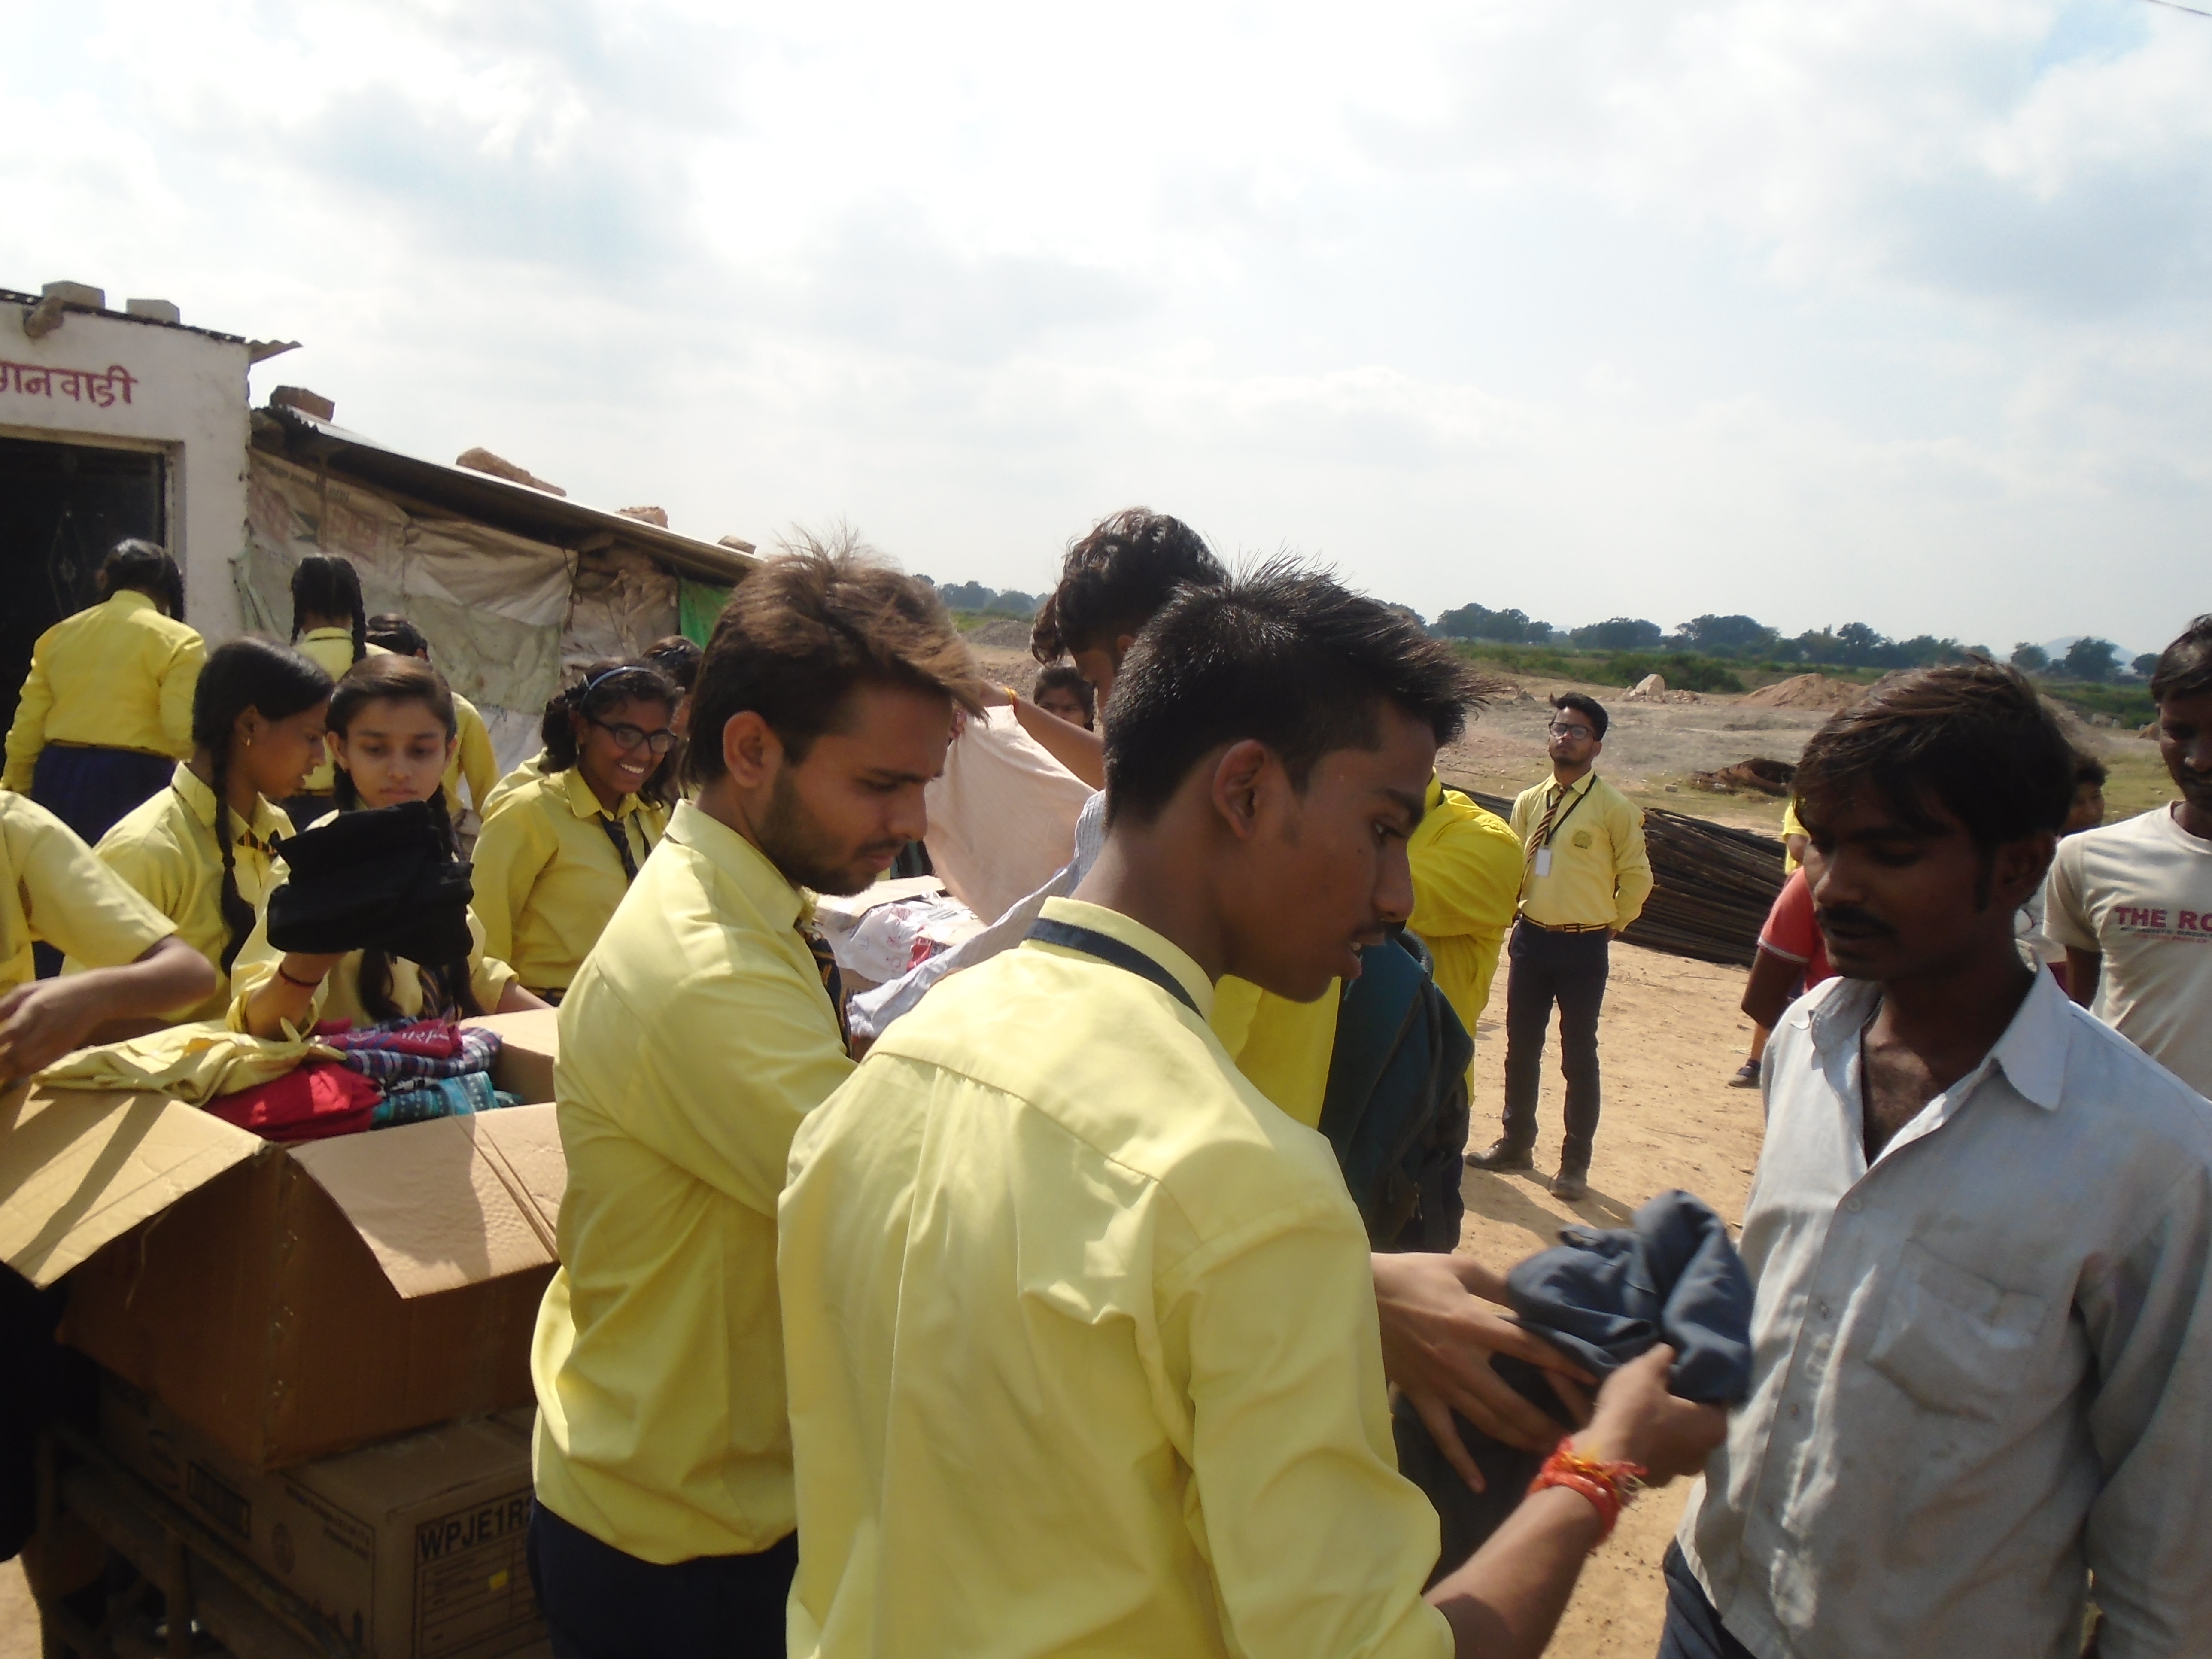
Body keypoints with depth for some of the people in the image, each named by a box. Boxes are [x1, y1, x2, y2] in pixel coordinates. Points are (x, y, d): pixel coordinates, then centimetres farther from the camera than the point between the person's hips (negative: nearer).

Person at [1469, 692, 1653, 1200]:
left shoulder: (1613, 808, -8)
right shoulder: (1527, 802, 7)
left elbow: (1637, 877, -1)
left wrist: (1610, 925, 4)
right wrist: (1514, 911, 8)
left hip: (1583, 947, -5)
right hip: (1531, 939, 5)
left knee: (1578, 1057, 3)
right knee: (1521, 1048, 13)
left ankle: (1576, 1163, 13)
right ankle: (1516, 1143, 28)